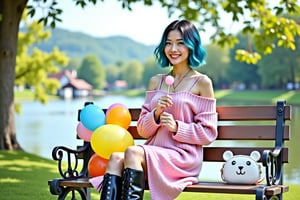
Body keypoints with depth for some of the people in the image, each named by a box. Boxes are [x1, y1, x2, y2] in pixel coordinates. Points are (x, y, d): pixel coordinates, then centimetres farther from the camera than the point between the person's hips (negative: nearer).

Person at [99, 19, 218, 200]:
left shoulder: (202, 83, 3)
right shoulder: (156, 82, 17)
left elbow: (208, 133, 1)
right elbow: (143, 130, 15)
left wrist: (177, 127, -13)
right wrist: (156, 114, -6)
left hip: (183, 158, -4)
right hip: (153, 153, 5)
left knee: (133, 152, -31)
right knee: (116, 157, -27)